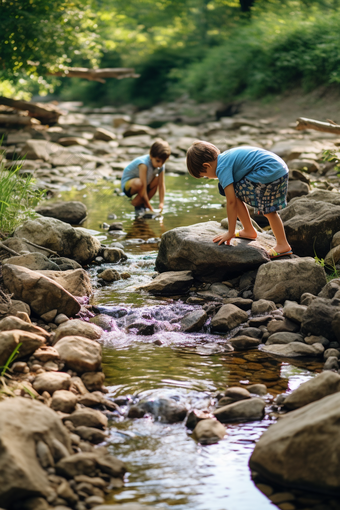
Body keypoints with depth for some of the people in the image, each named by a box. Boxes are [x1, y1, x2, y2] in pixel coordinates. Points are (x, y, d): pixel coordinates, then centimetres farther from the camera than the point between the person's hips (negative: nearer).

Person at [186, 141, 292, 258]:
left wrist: (230, 233, -9)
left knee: (235, 194, -1)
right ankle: (282, 244, 22)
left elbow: (231, 201, -14)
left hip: (267, 173, -11)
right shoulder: (226, 157, 19)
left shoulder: (222, 168, -10)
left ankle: (249, 231, 10)